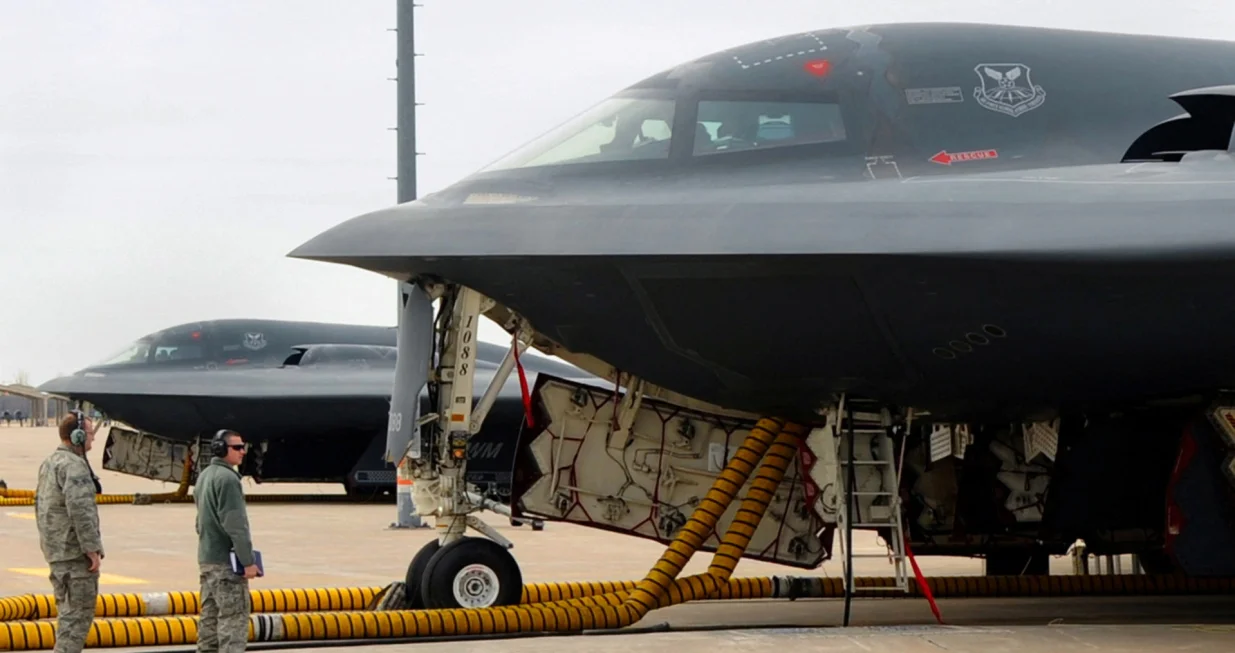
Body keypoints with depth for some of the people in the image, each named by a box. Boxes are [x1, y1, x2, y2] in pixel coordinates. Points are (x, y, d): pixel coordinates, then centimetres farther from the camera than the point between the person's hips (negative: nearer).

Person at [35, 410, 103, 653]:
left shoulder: (49, 463, 14)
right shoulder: (74, 465, -18)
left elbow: (40, 504, 22)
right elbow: (80, 509, -25)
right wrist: (92, 548, -21)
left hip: (55, 551, 10)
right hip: (75, 551, -10)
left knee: (67, 610, 17)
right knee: (79, 613, -7)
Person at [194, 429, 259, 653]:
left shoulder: (204, 476, 14)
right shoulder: (227, 478, -16)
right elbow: (235, 524, -20)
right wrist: (248, 561, -18)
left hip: (206, 558, 10)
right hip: (226, 561, -10)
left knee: (210, 616, 12)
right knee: (234, 617, -9)